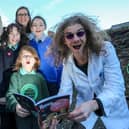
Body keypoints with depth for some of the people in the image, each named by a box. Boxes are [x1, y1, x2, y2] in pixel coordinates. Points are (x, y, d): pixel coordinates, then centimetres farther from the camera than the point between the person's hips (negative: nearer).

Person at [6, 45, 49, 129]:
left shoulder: (39, 76, 9)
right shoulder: (15, 76, 2)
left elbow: (45, 96, 8)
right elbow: (11, 95, -11)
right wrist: (16, 106, -32)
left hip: (39, 114, 2)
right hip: (22, 114, -2)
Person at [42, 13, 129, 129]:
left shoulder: (105, 50, -20)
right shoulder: (67, 62, -9)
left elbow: (116, 88, -28)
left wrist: (93, 105, -46)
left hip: (113, 112, -2)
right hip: (83, 111, 3)